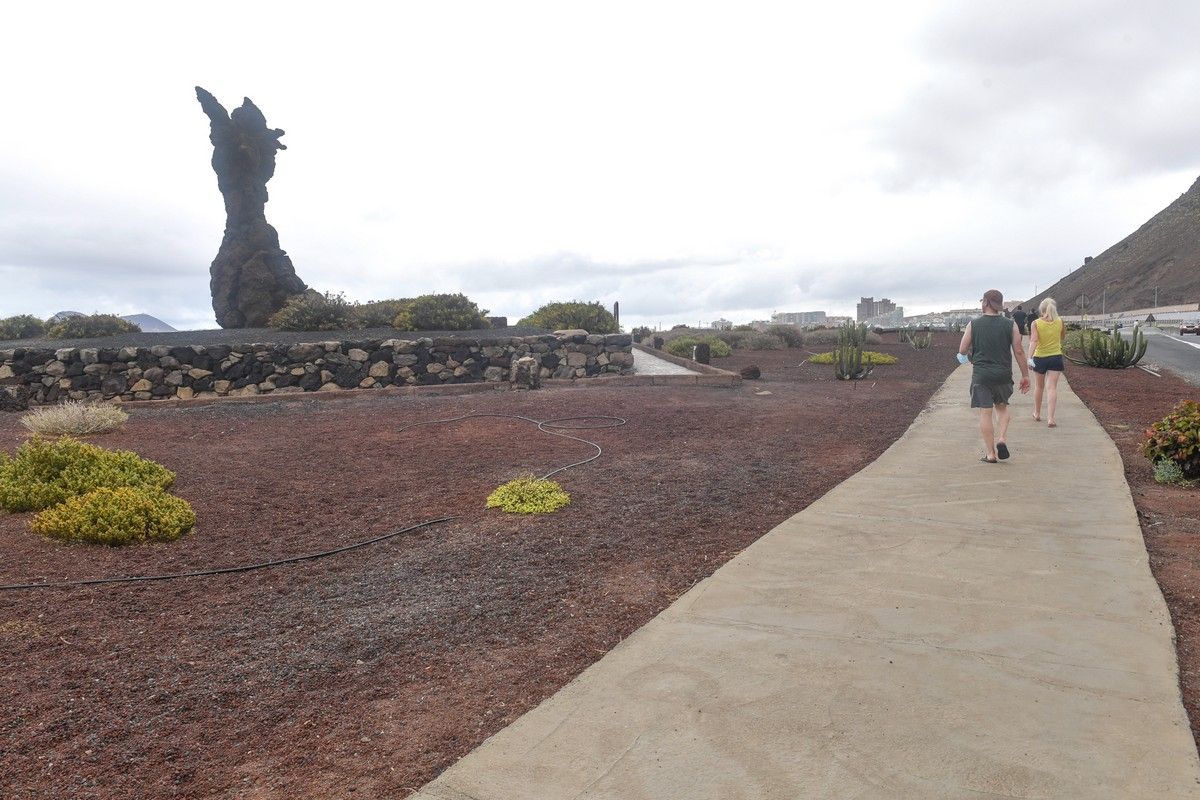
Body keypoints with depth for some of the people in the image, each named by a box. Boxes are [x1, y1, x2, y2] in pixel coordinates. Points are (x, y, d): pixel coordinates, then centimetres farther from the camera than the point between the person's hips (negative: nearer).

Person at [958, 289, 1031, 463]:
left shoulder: (974, 324, -4)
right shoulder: (1010, 325, -1)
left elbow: (962, 350, -2)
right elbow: (1019, 351, 0)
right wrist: (1025, 375, 8)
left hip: (981, 375, -2)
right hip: (1003, 374, 2)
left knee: (985, 412, 3)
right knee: (1002, 407, 22)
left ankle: (990, 454, 6)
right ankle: (1002, 440, 2)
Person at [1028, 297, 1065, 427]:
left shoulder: (1036, 323, -9)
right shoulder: (1060, 321, -2)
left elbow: (1034, 341, -20)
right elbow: (1061, 338, 14)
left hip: (1039, 358, 0)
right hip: (1056, 357, 0)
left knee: (1039, 386, 17)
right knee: (1052, 387, -4)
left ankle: (1037, 414, 32)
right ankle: (1050, 418, -15)